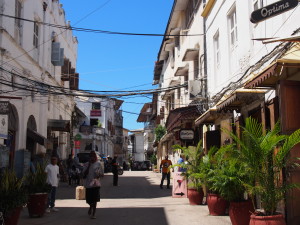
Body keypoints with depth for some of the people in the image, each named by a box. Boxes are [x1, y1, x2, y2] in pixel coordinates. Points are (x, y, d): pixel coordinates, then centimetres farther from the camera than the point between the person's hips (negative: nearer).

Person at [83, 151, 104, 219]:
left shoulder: (98, 164, 4)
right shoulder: (86, 164, 6)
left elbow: (102, 174, 7)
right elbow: (84, 175, 0)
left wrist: (99, 174, -17)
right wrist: (88, 166, -8)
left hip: (96, 184, -1)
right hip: (88, 184, 2)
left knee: (95, 200, -5)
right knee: (89, 200, 9)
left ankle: (93, 214, 2)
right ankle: (91, 208, 41)